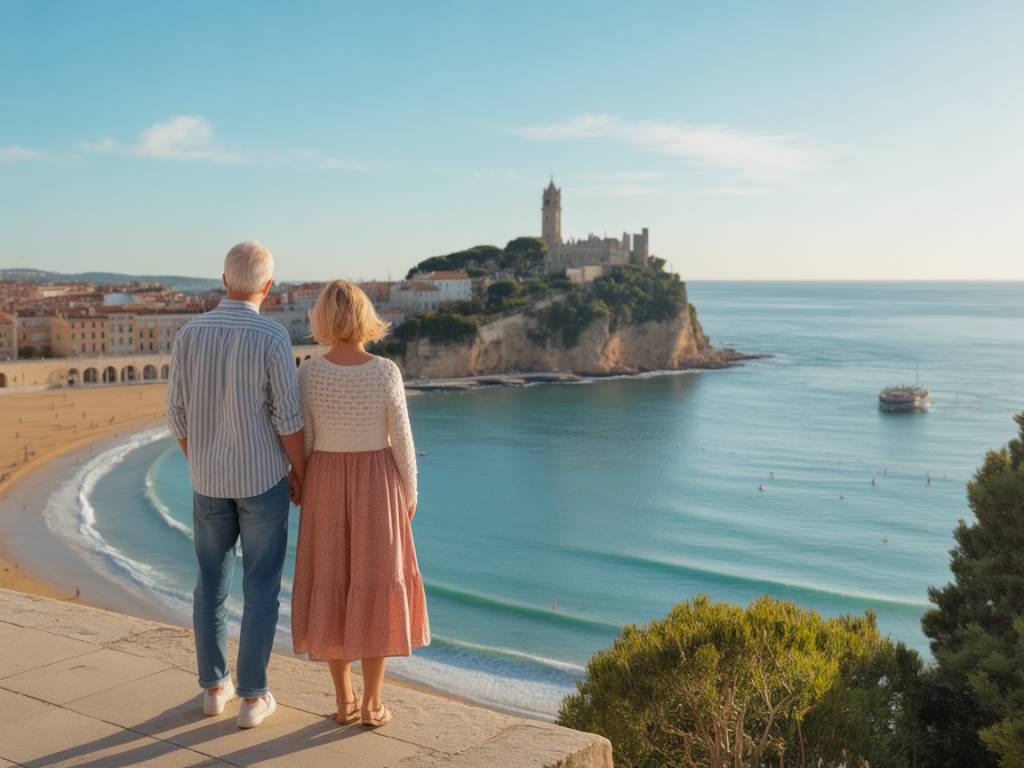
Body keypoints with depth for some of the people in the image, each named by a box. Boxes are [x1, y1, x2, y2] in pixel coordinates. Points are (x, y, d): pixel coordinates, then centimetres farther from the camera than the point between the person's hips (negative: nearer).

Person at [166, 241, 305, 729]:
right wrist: (300, 472, -1)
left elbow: (178, 414, 1)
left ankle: (214, 686, 24)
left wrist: (199, 467, 16)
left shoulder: (190, 334, -4)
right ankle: (252, 696, 10)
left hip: (210, 479, 4)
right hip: (262, 478, -4)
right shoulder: (272, 336, -17)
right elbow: (287, 417, -16)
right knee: (261, 588, 6)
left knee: (212, 583, 16)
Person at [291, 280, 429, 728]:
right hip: (376, 483, -2)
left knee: (331, 589, 12)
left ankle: (343, 700, 17)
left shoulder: (308, 373, -9)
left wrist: (303, 489, 10)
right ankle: (371, 704, 10)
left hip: (327, 483, 2)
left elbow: (302, 440, -4)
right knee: (373, 588, 7)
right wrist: (410, 491, 5)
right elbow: (401, 440, -9)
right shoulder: (386, 372, -13)